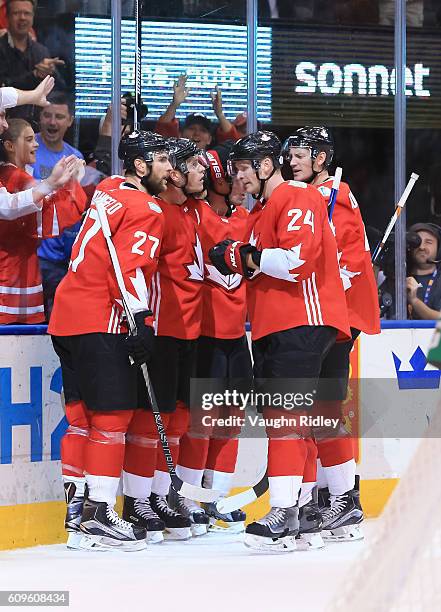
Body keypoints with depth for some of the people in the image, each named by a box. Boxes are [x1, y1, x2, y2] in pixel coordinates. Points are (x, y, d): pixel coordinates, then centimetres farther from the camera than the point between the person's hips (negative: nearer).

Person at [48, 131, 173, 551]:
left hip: (67, 318, 9)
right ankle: (96, 516, -9)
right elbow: (129, 267, -20)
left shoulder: (109, 190, 16)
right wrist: (140, 321, -22)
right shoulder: (144, 209, -11)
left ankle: (77, 509, 15)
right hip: (101, 323, -9)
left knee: (83, 416, 12)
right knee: (113, 416, -7)